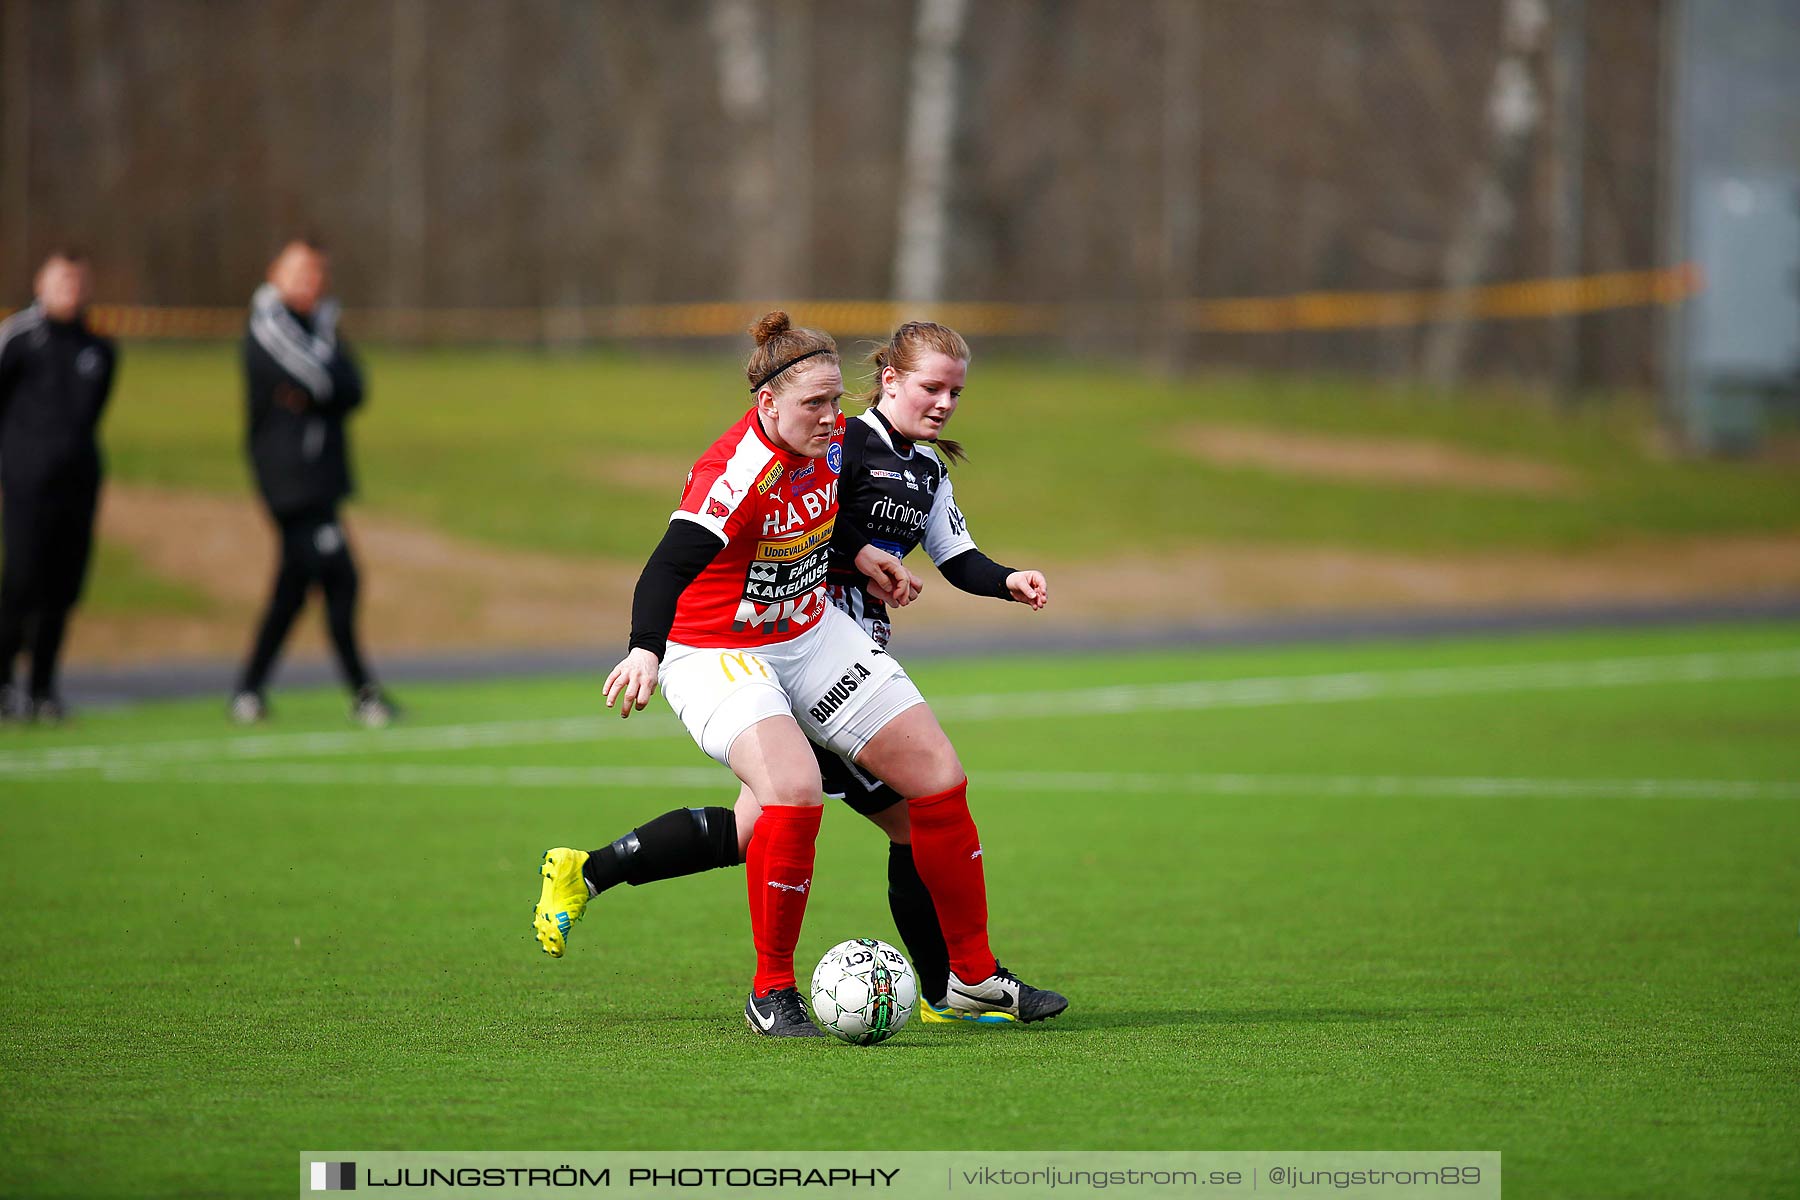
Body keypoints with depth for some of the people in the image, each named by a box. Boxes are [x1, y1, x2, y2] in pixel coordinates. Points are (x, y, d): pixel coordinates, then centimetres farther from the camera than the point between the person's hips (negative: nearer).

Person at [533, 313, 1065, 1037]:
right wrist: (646, 650, -58)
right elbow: (669, 566, -43)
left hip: (811, 632, 8)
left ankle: (975, 978, 18)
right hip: (717, 651, -8)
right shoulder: (738, 472, -29)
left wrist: (856, 552, 7)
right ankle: (773, 993, -14)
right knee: (794, 792, -32)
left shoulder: (828, 439, -5)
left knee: (938, 779, 3)